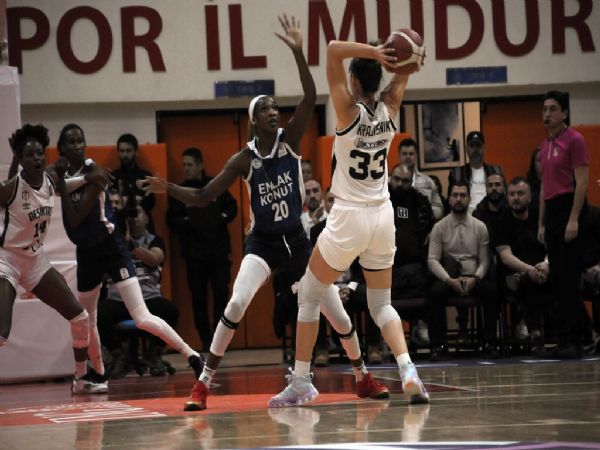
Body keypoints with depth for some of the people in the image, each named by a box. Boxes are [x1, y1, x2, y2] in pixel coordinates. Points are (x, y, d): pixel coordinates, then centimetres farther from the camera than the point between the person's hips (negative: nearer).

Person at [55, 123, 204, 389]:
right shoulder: (62, 175, 4)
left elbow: (76, 219, -19)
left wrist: (61, 184, -23)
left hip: (111, 248, -7)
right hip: (86, 254, 7)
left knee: (142, 319, -16)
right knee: (86, 320, 16)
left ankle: (191, 355, -9)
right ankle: (98, 373, 36)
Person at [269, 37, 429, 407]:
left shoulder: (349, 110, -14)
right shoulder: (390, 109, -1)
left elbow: (334, 50, -20)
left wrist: (373, 53, -20)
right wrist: (384, 57, -6)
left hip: (349, 218, -5)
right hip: (383, 216, 5)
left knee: (309, 297, 10)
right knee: (382, 305, 14)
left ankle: (301, 382, 10)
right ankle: (409, 373, -7)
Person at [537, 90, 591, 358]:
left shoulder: (573, 140, -7)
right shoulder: (545, 145, 17)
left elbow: (582, 182, -12)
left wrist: (574, 220, -18)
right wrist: (541, 223, 17)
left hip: (570, 208, -8)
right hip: (551, 211, 8)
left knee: (568, 277, -9)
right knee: (557, 277, 8)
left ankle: (570, 339, -7)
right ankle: (584, 329, 18)